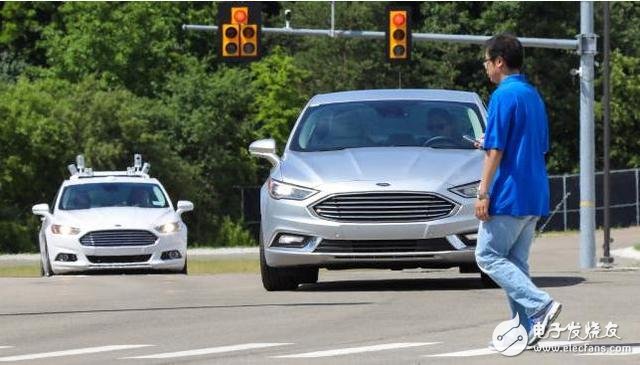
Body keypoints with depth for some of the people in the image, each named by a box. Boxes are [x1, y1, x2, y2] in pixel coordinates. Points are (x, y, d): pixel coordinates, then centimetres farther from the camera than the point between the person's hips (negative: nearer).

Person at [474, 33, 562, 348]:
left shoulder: (503, 96, -12)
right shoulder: (533, 95, 16)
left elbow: (495, 150, -17)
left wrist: (483, 193, -15)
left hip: (509, 195, -9)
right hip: (535, 196, 9)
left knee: (488, 256, -3)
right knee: (516, 261, 11)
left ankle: (540, 304, -17)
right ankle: (525, 329, 5)